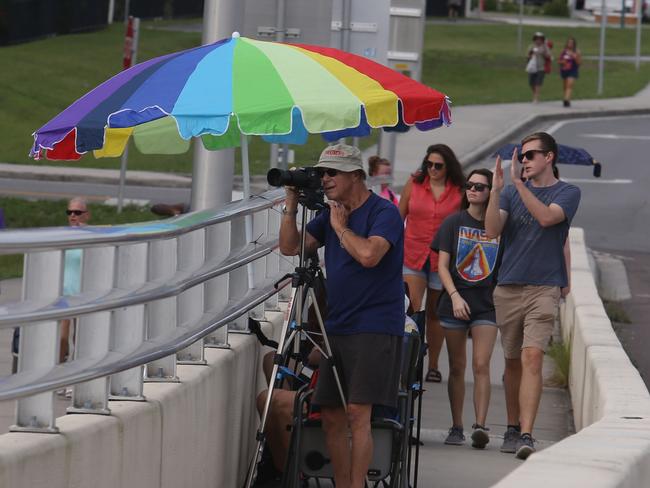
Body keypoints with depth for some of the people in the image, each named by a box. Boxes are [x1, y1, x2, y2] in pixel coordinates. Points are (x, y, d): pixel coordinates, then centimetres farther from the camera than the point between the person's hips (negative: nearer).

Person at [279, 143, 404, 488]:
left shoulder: (384, 212, -8)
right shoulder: (331, 214, 15)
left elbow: (369, 254, -24)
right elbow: (290, 247, 14)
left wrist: (340, 226, -10)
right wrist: (291, 204, 3)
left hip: (374, 329, -8)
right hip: (336, 327, 8)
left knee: (357, 412, -14)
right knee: (331, 415, 5)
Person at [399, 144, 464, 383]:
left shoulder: (459, 192, -1)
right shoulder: (414, 184, 4)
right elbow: (399, 217, 12)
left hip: (442, 259, 0)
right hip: (412, 256, 0)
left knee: (435, 312, 10)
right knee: (411, 309, -14)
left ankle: (433, 365, 19)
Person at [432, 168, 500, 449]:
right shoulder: (454, 223, 4)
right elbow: (442, 266, 1)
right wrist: (455, 296, -12)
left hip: (486, 305, -1)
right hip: (455, 303, 1)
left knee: (481, 365, -12)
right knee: (457, 368, 5)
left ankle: (480, 426, -17)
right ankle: (456, 427, 12)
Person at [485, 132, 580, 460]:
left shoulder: (567, 193, 2)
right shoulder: (511, 192, 11)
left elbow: (547, 217, -18)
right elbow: (492, 230, -2)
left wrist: (518, 183, -22)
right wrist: (496, 190, -13)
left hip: (544, 288, -4)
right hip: (509, 286, 4)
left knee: (531, 358, -16)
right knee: (513, 362, 11)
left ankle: (526, 435, -21)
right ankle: (513, 429, 25)